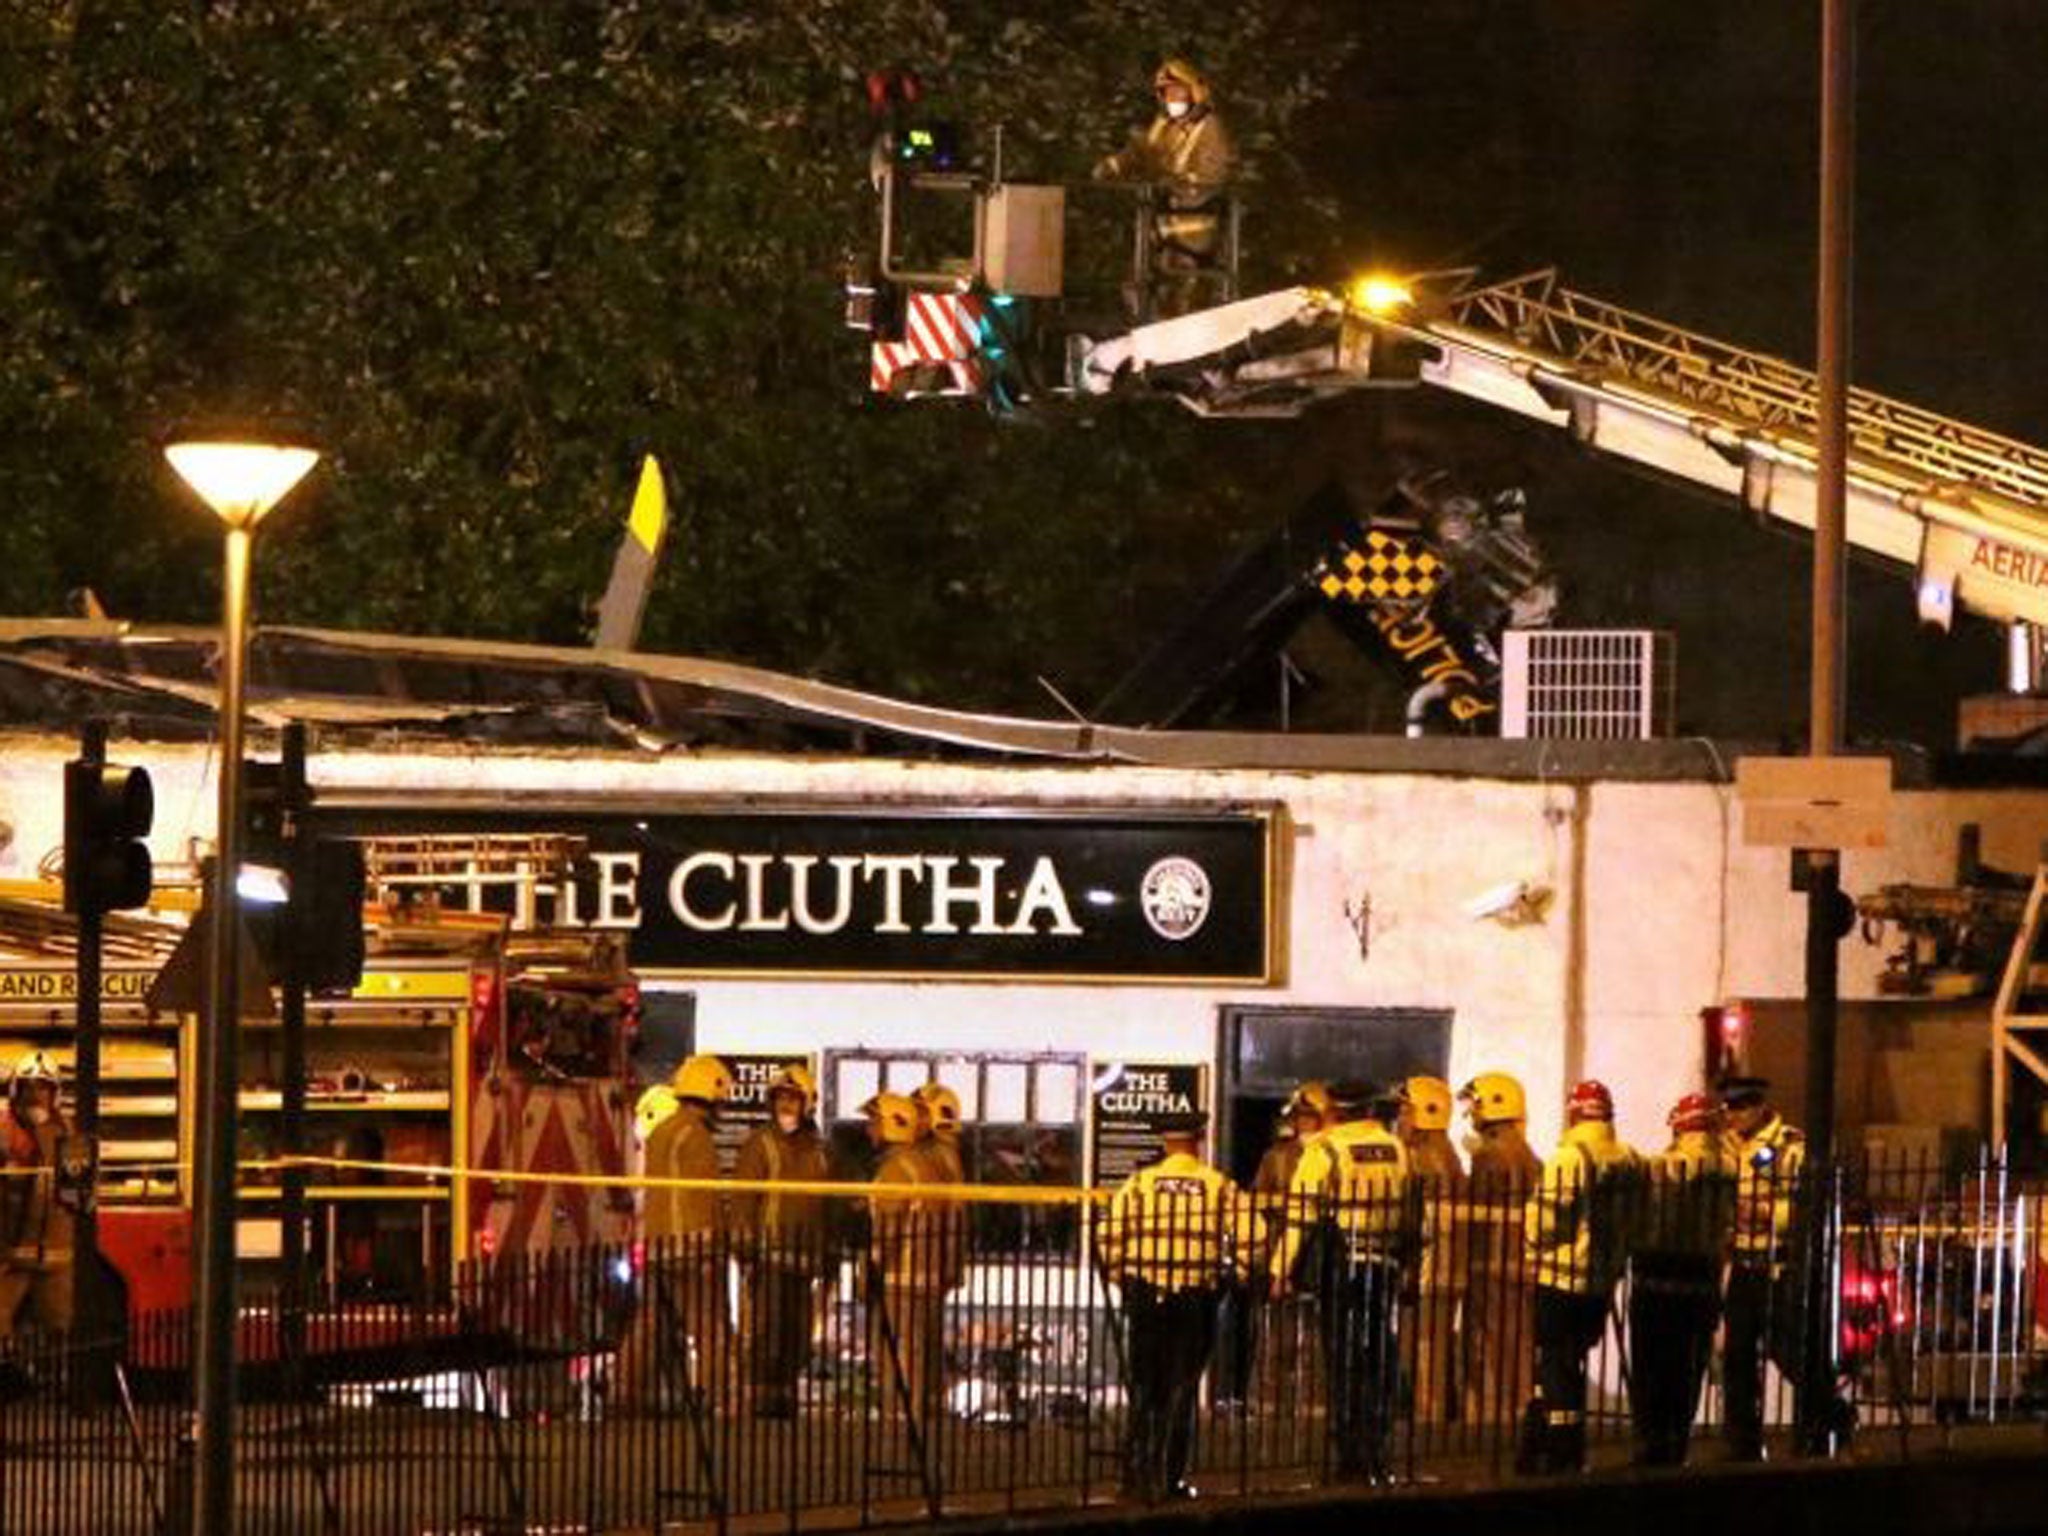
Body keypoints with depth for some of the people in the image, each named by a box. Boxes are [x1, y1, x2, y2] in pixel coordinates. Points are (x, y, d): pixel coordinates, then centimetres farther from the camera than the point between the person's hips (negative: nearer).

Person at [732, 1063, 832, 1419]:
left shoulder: (816, 1150, 15)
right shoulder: (760, 1144, -3)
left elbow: (824, 1207, 22)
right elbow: (744, 1200, -7)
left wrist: (826, 1257, 19)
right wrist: (746, 1250, -14)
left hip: (802, 1256, 6)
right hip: (767, 1253, -6)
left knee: (796, 1336, 8)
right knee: (764, 1334, -9)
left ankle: (785, 1400, 16)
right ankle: (759, 1402, -6)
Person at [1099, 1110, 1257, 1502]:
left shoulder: (1140, 1182, 1)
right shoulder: (1220, 1186, -1)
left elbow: (1108, 1234, -6)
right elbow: (1250, 1235, -8)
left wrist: (1119, 1277, 7)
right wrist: (1233, 1275, 7)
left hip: (1146, 1296, 1)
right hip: (1197, 1300, -1)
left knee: (1144, 1390, 11)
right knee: (1181, 1391, 7)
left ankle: (1136, 1472, 7)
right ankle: (1170, 1478, 7)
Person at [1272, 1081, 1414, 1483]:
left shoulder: (1326, 1149, -7)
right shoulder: (1395, 1148, 7)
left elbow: (1301, 1212, -11)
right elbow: (1410, 1212, 13)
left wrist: (1283, 1269, -9)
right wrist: (1406, 1257, 24)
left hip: (1340, 1265, -4)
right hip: (1386, 1265, 4)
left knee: (1342, 1361, 1)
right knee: (1380, 1359, 11)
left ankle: (1349, 1454, 0)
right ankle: (1378, 1453, 12)